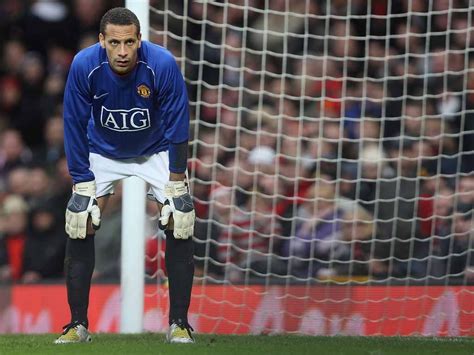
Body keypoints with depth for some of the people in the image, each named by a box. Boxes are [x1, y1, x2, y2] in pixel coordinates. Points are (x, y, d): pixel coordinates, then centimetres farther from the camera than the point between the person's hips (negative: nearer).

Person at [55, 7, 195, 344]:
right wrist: (84, 187, -18)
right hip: (103, 152, 1)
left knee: (180, 225, -13)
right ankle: (78, 325, -1)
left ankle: (179, 324, -3)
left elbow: (177, 127, -22)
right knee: (80, 227, -11)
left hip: (156, 150, -1)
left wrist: (175, 187, -22)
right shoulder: (84, 66, -28)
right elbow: (75, 127, -18)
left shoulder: (163, 64, -31)